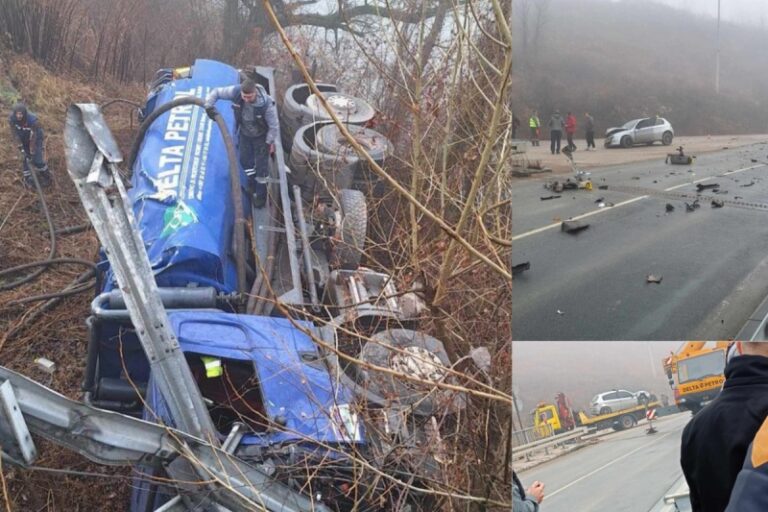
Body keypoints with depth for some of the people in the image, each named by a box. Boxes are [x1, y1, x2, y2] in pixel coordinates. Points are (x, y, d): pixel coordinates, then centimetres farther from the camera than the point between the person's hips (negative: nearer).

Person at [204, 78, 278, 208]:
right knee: (245, 160, 21)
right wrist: (209, 106, -26)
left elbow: (274, 125, -24)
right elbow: (216, 92, -13)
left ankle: (261, 195, 24)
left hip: (261, 136, -4)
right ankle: (252, 183, 49)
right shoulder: (235, 91, -29)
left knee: (261, 165, 5)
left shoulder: (266, 103, -38)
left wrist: (269, 142, -14)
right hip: (244, 133, 4)